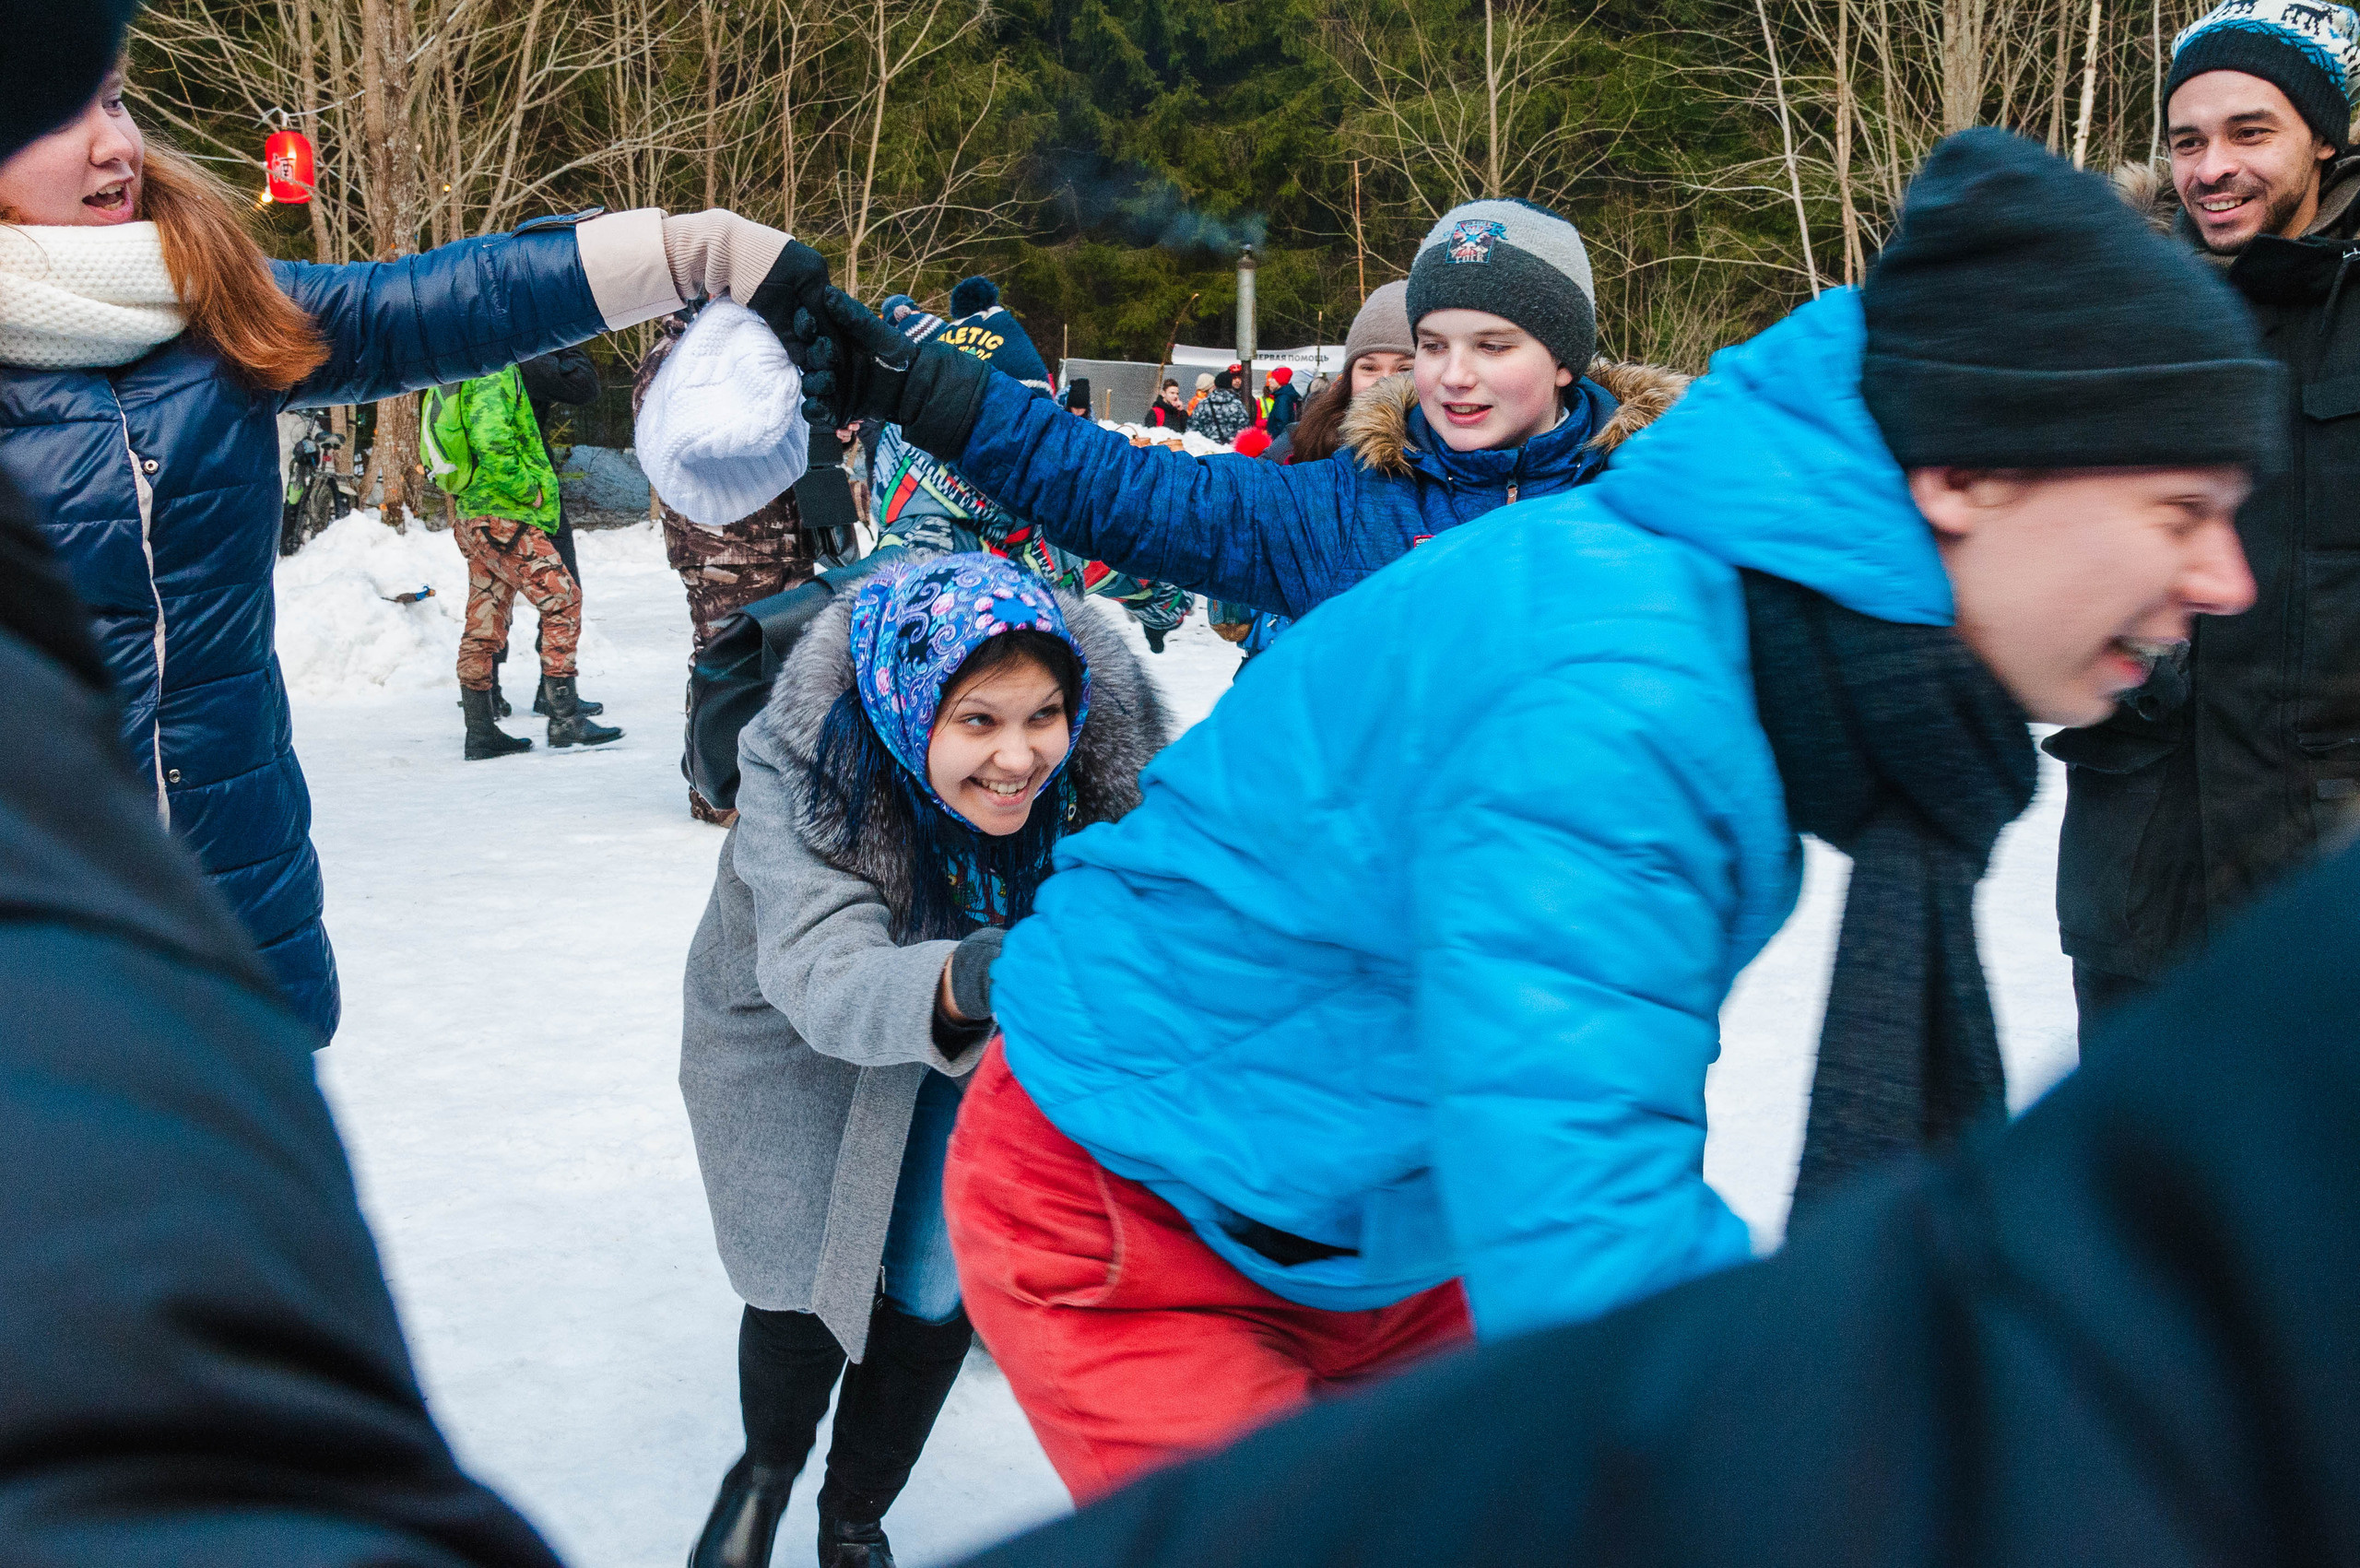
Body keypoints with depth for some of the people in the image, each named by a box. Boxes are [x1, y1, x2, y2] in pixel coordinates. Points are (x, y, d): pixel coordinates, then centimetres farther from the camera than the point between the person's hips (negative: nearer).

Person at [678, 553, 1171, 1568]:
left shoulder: (1094, 760, -29)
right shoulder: (802, 772, -38)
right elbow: (826, 978, -52)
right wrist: (959, 980, -72)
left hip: (973, 1052, 3)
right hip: (793, 1046, -2)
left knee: (939, 1292, 7)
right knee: (808, 1285, 5)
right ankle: (766, 1468, 43)